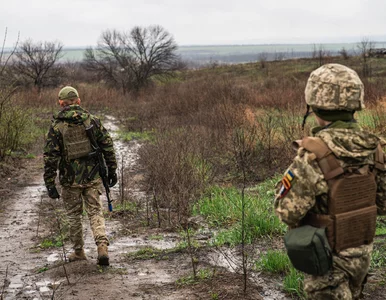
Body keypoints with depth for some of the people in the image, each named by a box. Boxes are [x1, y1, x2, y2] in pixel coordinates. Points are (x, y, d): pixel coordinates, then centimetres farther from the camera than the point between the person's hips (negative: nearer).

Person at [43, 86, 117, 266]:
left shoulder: (56, 126, -7)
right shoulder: (92, 120, -1)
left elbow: (50, 157, -9)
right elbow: (108, 147, 1)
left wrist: (49, 183, -5)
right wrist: (112, 170, 10)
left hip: (70, 179, -1)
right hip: (92, 177, 1)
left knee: (74, 216, 14)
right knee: (95, 213, 8)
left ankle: (78, 252, 24)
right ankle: (102, 246, -12)